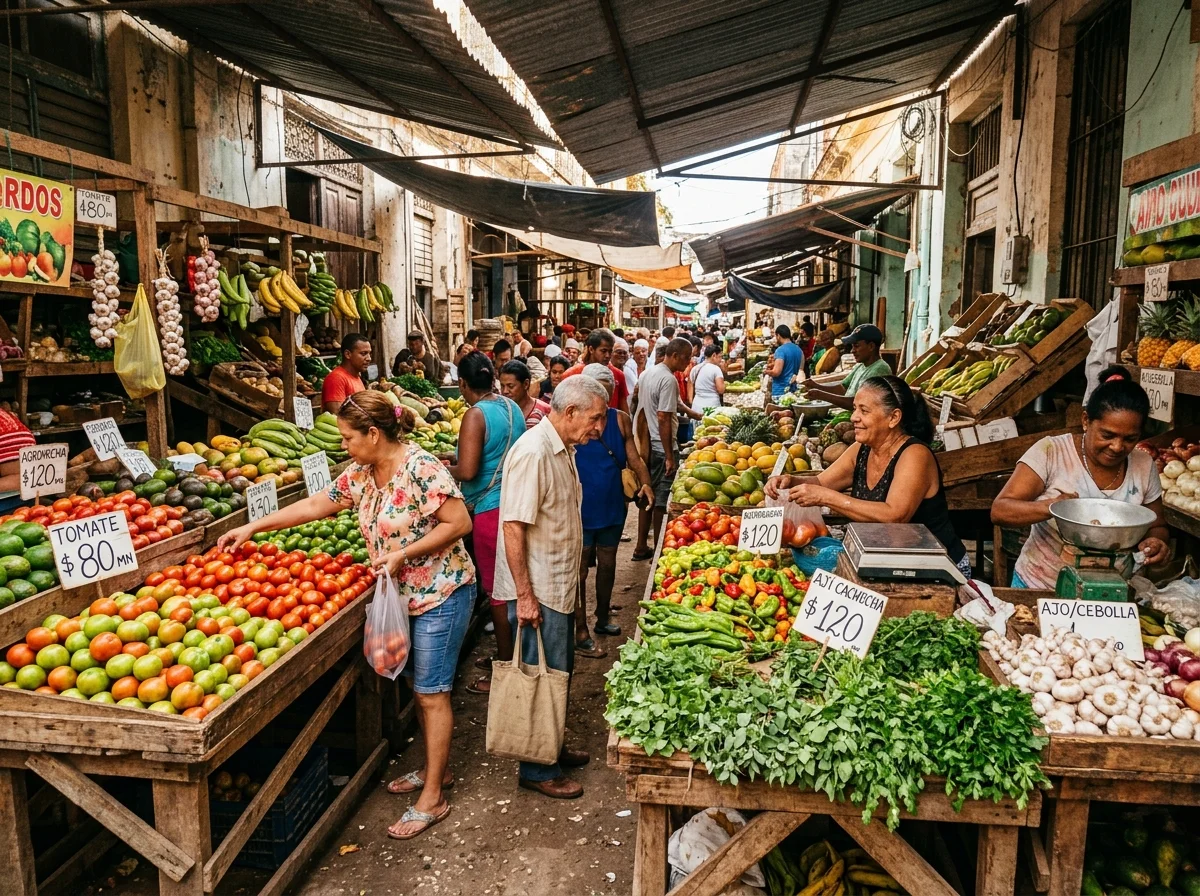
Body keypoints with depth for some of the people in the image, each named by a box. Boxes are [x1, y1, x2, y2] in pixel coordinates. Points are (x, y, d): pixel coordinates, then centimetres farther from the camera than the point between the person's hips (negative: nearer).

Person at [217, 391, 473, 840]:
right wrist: (253, 526, 13)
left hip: (441, 593, -8)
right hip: (405, 596, 8)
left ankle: (432, 799, 12)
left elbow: (460, 522, -21)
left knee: (431, 693, 0)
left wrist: (402, 553, -22)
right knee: (421, 687, 17)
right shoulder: (360, 475, 4)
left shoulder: (421, 468, -21)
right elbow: (315, 505, 13)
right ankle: (435, 769, 36)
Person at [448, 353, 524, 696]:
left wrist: (446, 468, -2)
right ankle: (508, 653, 34)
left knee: (497, 592, 3)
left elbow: (467, 471, -23)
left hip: (491, 509, -8)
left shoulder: (476, 415, -16)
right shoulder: (512, 407, 7)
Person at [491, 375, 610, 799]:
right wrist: (524, 596, -23)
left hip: (560, 586, 9)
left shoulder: (564, 449, 9)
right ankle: (537, 770, 19)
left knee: (560, 672, 20)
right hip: (537, 592, -9)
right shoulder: (532, 453, -22)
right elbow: (513, 527, -24)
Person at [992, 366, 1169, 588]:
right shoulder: (1050, 452, -8)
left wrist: (1155, 542, -6)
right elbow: (999, 511, -13)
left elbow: (1157, 528, 16)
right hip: (1039, 587, -6)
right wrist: (1050, 507, -30)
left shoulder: (1144, 466, 3)